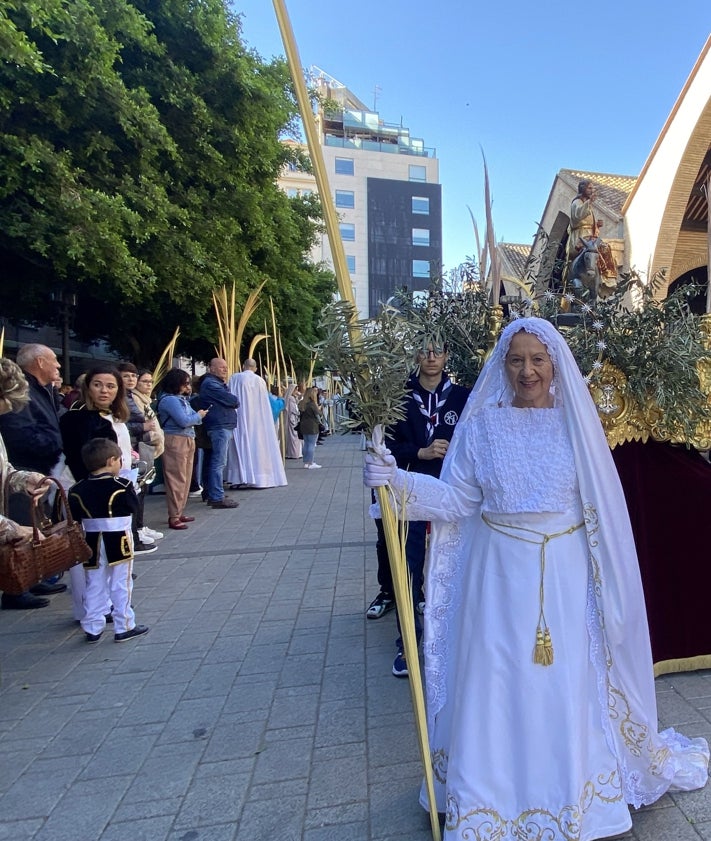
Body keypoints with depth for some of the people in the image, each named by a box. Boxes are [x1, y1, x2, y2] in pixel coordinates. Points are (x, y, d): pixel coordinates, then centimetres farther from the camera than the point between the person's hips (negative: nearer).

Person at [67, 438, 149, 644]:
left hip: (92, 543, 4)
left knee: (94, 586, 14)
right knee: (121, 585, 6)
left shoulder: (78, 489, -1)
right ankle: (124, 627, 13)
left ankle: (92, 629, 21)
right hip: (118, 542, -4)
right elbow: (133, 507, -7)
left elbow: (74, 518, 2)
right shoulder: (122, 486, -16)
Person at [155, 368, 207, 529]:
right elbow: (183, 421, -19)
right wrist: (199, 416, -4)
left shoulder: (181, 398, 16)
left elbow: (190, 417, 13)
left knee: (185, 478, 14)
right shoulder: (169, 400, -13)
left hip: (187, 440, 10)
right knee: (177, 479, -7)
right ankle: (174, 517, -1)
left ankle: (179, 512, 23)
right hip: (175, 442, -10)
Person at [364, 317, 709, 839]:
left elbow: (601, 507, 3)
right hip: (500, 573, 0)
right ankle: (496, 790, 32)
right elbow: (457, 500, -4)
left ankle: (570, 793, 37)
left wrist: (604, 580, 4)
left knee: (568, 682, 10)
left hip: (566, 575, 1)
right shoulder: (481, 424, -3)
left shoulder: (577, 422, -1)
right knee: (498, 681, 7)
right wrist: (398, 480, -17)